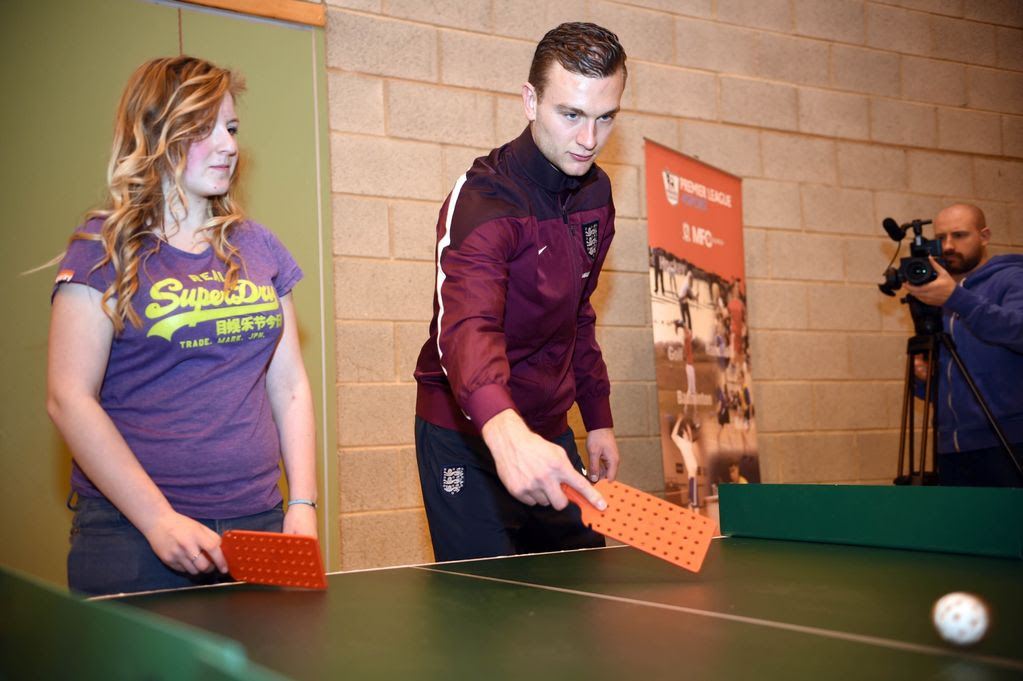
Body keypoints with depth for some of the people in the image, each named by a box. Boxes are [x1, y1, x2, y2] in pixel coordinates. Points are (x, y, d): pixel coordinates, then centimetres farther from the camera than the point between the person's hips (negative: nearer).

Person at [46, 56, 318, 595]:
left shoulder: (257, 248, 11)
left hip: (257, 524, 4)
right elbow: (69, 399, -9)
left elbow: (289, 384, 12)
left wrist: (303, 503, 2)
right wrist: (159, 519, -15)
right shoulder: (104, 250, -3)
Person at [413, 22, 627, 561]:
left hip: (547, 433, 7)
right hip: (470, 437, -7)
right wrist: (506, 431, -59)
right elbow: (466, 326, -41)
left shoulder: (596, 192, 2)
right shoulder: (482, 201, -23)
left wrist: (598, 419, 13)